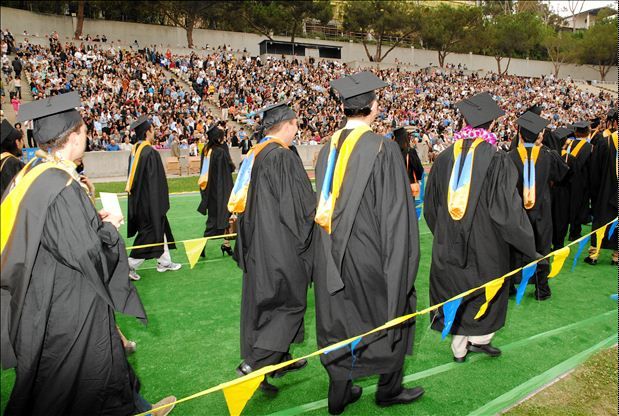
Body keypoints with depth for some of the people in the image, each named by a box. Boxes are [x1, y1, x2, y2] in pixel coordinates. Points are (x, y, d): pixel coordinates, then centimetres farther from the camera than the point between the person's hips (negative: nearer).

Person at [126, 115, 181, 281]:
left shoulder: (135, 150, 5)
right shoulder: (150, 153, -21)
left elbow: (133, 177, 12)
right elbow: (154, 181, -20)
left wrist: (137, 196, 19)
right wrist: (159, 203, -14)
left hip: (138, 200, 9)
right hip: (149, 200, -9)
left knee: (160, 229, 18)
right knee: (151, 232, 2)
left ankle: (164, 262, 27)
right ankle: (130, 265, 5)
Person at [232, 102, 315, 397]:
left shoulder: (253, 156, 8)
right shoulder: (283, 157, -18)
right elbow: (300, 205, -20)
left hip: (256, 244, 9)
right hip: (280, 246, -9)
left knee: (262, 301, 16)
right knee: (290, 303, 2)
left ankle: (279, 359, 31)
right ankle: (253, 365, -1)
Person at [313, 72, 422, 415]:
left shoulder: (328, 149, 1)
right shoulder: (383, 148, -16)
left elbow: (322, 207, 9)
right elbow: (396, 209, -15)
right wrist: (402, 256, -6)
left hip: (334, 254, 5)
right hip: (372, 252, -5)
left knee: (340, 319, 15)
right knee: (391, 313, 15)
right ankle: (389, 388, 31)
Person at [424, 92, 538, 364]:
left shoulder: (445, 157, -4)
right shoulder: (497, 159, -16)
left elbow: (431, 204, 6)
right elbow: (508, 208, -15)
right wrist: (529, 248, -4)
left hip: (448, 243, 3)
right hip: (486, 243, -3)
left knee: (455, 289, 15)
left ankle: (459, 348, 26)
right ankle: (479, 338, 29)